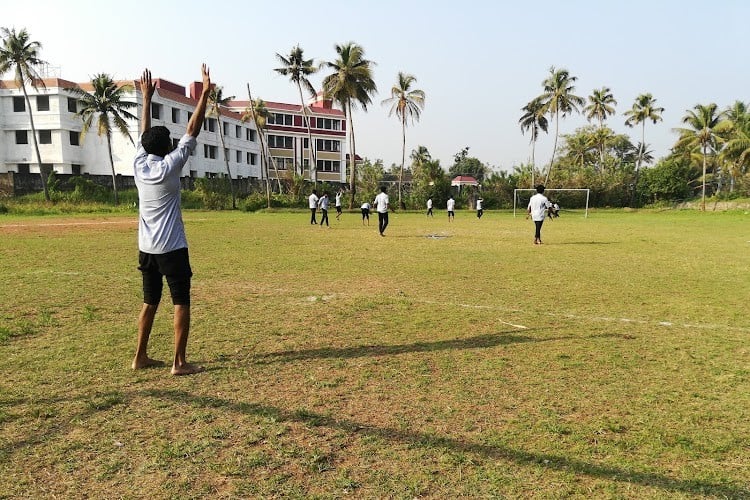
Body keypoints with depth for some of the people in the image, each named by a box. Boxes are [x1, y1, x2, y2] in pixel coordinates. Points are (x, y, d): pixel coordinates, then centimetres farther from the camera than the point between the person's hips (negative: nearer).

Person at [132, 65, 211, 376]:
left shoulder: (139, 164, 4)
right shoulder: (169, 166, -11)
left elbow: (145, 132, 18)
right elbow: (192, 131, -11)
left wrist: (146, 98, 27)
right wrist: (205, 94, -8)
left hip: (146, 247, 7)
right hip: (171, 247, -7)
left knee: (150, 301, 15)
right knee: (181, 303, -1)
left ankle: (141, 357, 22)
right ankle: (179, 363, 0)